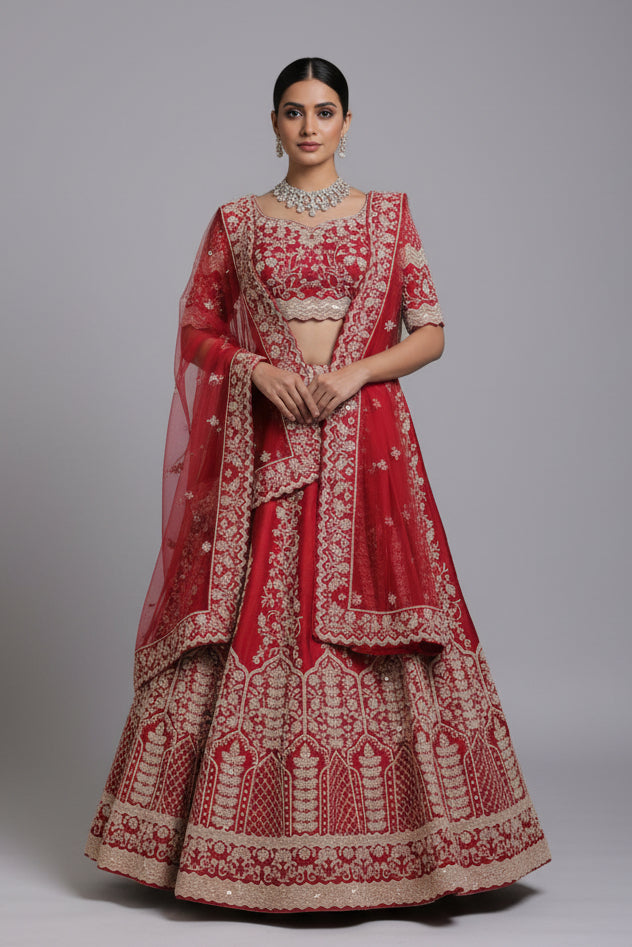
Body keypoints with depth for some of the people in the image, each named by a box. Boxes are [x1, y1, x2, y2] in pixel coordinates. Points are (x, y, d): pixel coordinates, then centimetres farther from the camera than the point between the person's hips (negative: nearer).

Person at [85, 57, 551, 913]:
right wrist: (262, 370, -9)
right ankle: (244, 836, 12)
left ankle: (381, 839, 11)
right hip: (262, 445, 1)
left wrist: (354, 372, -12)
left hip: (364, 438, 0)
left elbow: (431, 333, 4)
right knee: (252, 617, -1)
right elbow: (196, 329, 8)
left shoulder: (389, 215, 8)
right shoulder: (236, 221, 9)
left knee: (367, 610, -2)